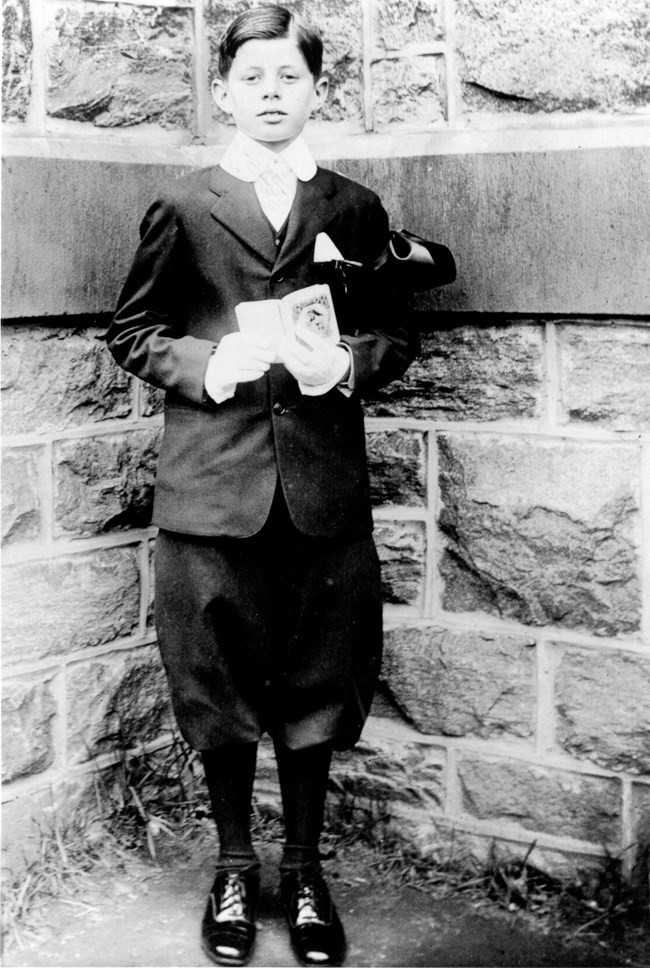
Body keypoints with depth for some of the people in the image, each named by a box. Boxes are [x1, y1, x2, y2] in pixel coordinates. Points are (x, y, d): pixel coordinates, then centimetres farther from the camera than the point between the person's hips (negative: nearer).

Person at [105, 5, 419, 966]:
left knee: (315, 684, 9)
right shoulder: (183, 207, 5)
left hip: (326, 489, 1)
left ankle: (304, 869, 27)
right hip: (213, 488, -1)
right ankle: (234, 867, 27)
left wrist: (348, 363, -9)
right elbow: (132, 331, 7)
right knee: (222, 685, 8)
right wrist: (206, 364, -12)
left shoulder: (355, 209, 8)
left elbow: (396, 333, 12)